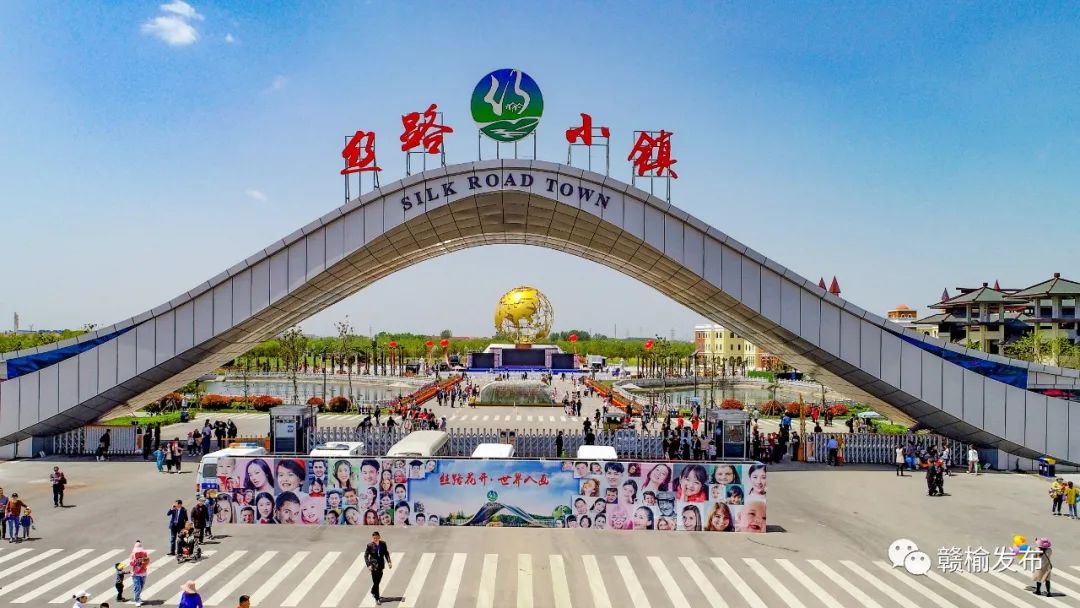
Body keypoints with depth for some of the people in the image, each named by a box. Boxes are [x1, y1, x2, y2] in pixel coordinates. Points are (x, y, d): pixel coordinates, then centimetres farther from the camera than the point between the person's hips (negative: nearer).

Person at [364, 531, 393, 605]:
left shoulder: (383, 544, -4)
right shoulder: (370, 545, -12)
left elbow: (386, 553, 4)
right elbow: (366, 556, -6)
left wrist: (389, 562, -6)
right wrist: (368, 565, -14)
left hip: (381, 565, 4)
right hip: (374, 565, -4)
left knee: (378, 580, 17)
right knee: (375, 581, -3)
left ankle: (373, 592, 44)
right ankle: (377, 598, 7)